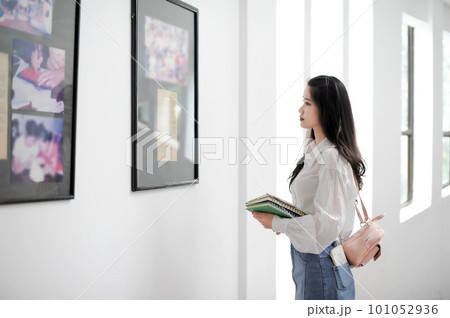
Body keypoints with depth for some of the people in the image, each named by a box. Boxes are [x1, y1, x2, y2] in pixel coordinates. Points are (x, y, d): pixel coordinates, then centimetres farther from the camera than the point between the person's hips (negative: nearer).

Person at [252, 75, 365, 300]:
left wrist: (276, 224, -15)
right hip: (306, 259, 9)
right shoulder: (315, 152, 9)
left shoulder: (332, 159, -20)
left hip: (320, 263, -9)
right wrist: (280, 216, 3)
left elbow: (326, 223, -24)